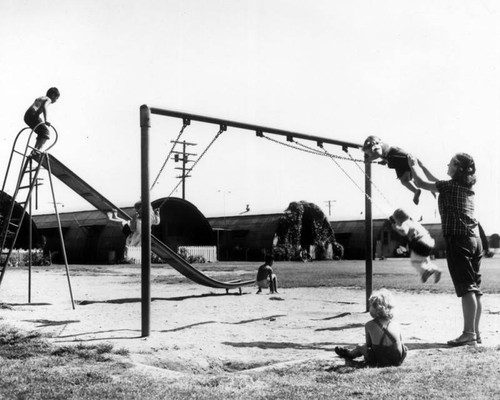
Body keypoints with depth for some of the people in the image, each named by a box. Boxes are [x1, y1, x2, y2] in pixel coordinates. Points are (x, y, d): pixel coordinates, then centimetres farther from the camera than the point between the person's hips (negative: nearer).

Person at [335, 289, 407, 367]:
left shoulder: (369, 325, -16)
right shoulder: (396, 325, -11)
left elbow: (368, 345, -3)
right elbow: (401, 343, 1)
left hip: (379, 362, -2)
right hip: (398, 361, 2)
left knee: (360, 347, 28)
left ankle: (350, 353, 60)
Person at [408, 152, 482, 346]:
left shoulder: (450, 186, -8)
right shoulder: (466, 187, 17)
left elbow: (421, 182, -5)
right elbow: (436, 182, 29)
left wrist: (414, 165, 12)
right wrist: (421, 164, 33)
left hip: (458, 240, -8)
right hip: (474, 239, 8)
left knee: (466, 288, -10)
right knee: (475, 288, 8)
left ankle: (469, 333, -9)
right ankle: (475, 332, 12)